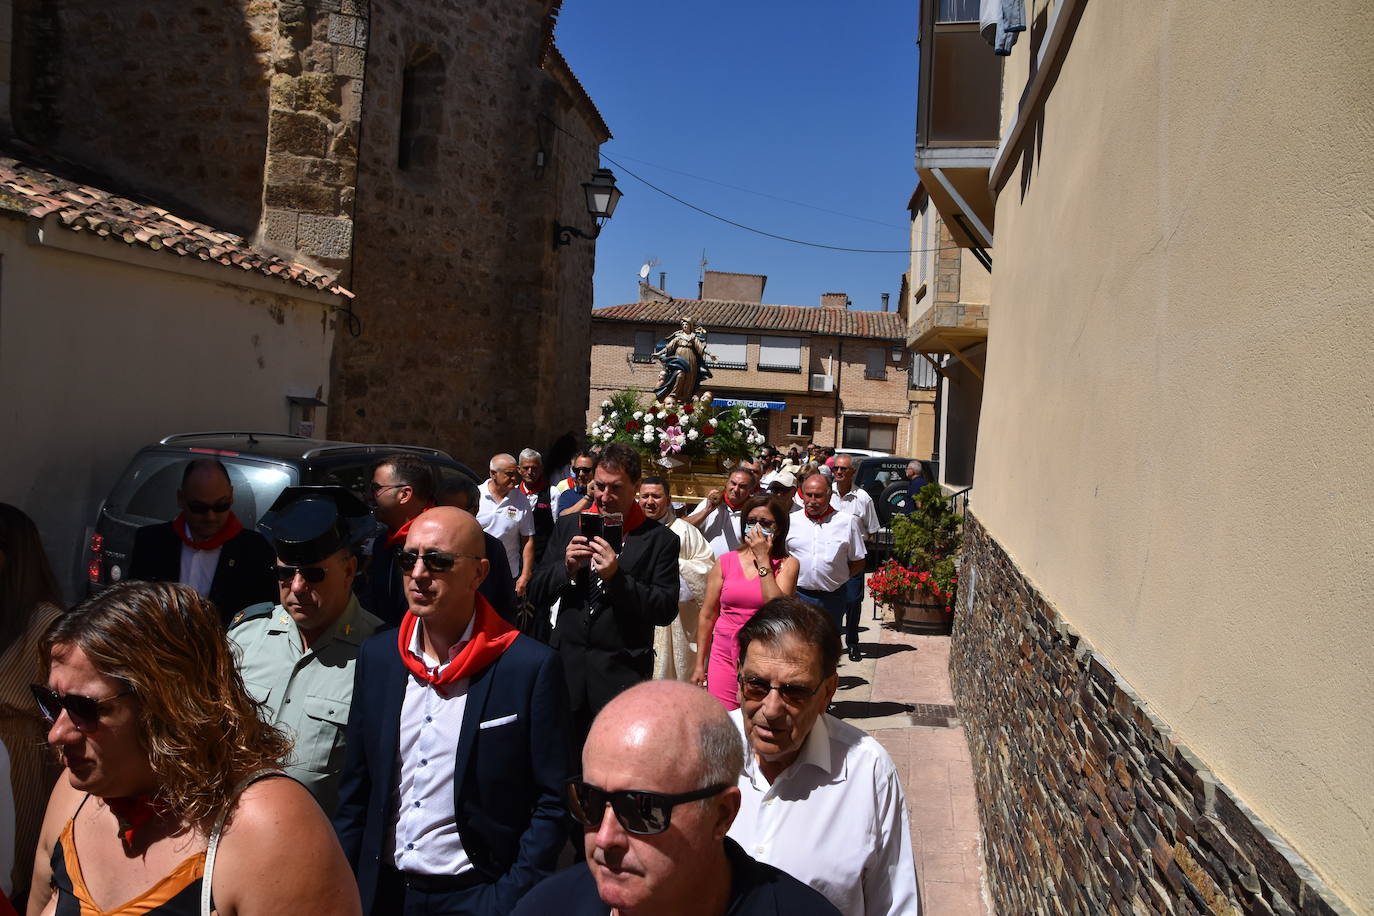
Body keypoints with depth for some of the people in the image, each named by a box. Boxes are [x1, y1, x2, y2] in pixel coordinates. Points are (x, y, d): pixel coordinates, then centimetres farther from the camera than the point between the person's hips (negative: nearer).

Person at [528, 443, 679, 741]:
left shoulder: (660, 539, -5)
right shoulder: (569, 526, 6)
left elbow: (666, 611, -10)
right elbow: (538, 593, 7)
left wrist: (616, 577, -21)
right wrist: (566, 568, -12)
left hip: (622, 672, -3)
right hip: (568, 662, 3)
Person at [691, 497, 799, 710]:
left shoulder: (787, 564, 1)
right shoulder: (726, 562, 5)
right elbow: (708, 615, 9)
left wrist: (763, 559, -12)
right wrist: (700, 664, 9)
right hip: (724, 654, 2)